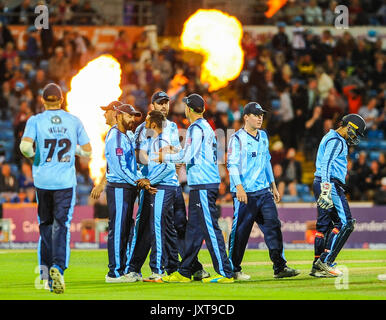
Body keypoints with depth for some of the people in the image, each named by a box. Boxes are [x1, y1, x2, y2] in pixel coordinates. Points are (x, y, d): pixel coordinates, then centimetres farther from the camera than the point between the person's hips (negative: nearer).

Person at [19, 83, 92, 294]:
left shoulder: (35, 121, 0)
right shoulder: (74, 121, 4)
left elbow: (25, 145, -16)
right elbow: (87, 151, 5)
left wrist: (32, 155, 4)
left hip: (42, 180, 1)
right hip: (66, 181, -1)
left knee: (45, 224, 15)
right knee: (61, 225, -4)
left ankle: (45, 268, 14)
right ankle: (58, 266, -25)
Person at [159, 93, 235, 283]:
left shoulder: (196, 128, -11)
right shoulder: (207, 128, 18)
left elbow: (186, 156, -14)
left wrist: (165, 158, 0)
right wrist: (183, 162, 25)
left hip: (203, 185, -10)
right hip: (203, 183, 10)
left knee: (210, 228, -10)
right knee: (193, 228, 12)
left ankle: (225, 273, -12)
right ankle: (184, 273, 17)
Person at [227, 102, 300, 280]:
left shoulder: (263, 136, 16)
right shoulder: (237, 138, -6)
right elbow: (232, 164, -13)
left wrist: (273, 185, 22)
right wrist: (239, 188, -23)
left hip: (264, 192, 6)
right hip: (245, 193, -6)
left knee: (273, 226, -2)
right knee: (240, 231, -2)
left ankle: (280, 267, -1)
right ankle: (234, 270, 8)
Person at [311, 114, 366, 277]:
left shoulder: (329, 138, 23)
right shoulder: (336, 141, -10)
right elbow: (326, 164, -22)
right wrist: (326, 189, -30)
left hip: (321, 183, 11)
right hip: (330, 184, -11)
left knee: (324, 224, 10)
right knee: (345, 223, -11)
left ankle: (318, 266, 9)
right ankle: (325, 262, -17)